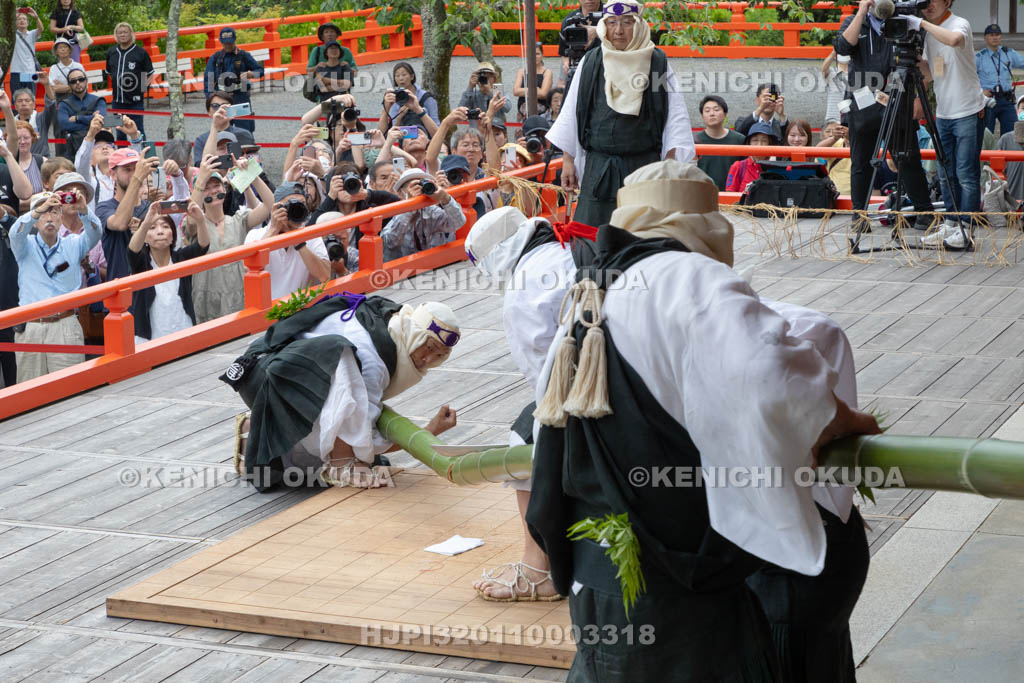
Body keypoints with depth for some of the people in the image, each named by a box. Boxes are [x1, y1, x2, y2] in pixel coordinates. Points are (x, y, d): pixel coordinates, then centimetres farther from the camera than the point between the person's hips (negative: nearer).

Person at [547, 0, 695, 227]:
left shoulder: (657, 63, 0)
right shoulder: (590, 63, 5)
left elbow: (675, 116, 0)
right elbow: (571, 114, 10)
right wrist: (568, 160, 7)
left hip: (644, 166, -1)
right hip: (598, 168, 2)